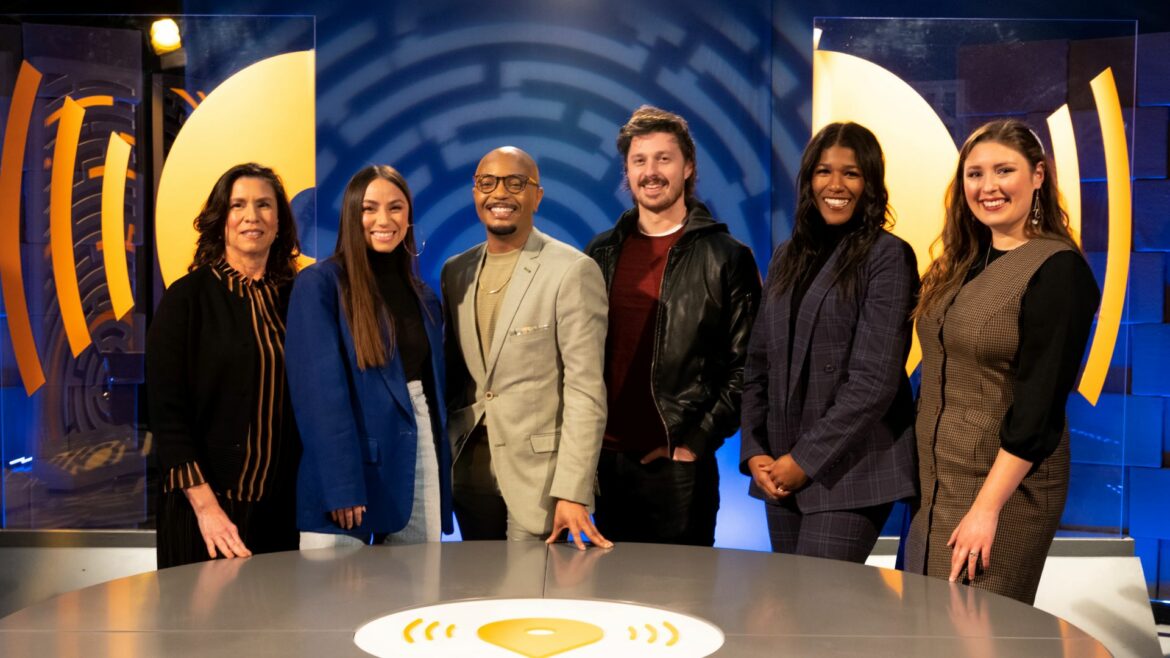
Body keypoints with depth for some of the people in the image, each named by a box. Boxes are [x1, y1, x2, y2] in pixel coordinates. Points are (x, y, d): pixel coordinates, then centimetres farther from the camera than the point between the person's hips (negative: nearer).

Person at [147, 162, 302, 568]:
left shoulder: (295, 298, 5)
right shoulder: (187, 298, -6)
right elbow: (166, 411, -10)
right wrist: (205, 504, -17)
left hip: (282, 506, 4)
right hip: (208, 506, -4)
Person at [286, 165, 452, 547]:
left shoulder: (423, 298, 12)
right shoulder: (319, 284, -7)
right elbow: (319, 390, -14)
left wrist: (442, 474, 10)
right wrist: (341, 485, -19)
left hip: (420, 458, 6)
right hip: (349, 466, -5)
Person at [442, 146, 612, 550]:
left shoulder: (573, 271, -10)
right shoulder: (456, 271, 9)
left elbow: (585, 391, -13)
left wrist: (572, 492, -18)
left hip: (538, 473, -5)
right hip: (469, 469, 5)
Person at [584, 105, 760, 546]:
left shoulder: (727, 257, -2)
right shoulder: (601, 254, 10)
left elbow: (744, 366, -4)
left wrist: (697, 442, -10)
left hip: (679, 464, -4)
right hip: (606, 460, 4)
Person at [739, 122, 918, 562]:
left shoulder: (888, 256, -5)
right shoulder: (787, 257, 13)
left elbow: (875, 379, -12)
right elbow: (758, 365, 11)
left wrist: (806, 459, -12)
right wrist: (754, 452, 0)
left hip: (850, 472, -6)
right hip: (781, 472, 6)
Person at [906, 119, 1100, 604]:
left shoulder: (1058, 269, -13)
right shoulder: (963, 264, 10)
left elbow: (1040, 404, -18)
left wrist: (987, 508, -21)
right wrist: (922, 482, 10)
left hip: (1005, 488, -7)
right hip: (933, 484, 7)